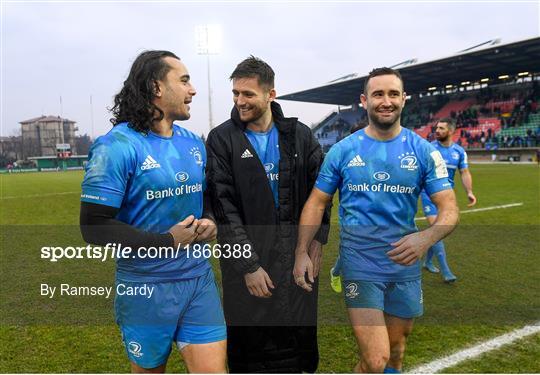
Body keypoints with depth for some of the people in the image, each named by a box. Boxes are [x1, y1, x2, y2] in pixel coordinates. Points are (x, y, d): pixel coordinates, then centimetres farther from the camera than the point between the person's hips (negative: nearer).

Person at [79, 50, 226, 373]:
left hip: (199, 277, 5)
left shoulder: (194, 143, 7)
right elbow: (95, 226, -16)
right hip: (146, 286, -4)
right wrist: (165, 242, -18)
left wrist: (209, 221, -4)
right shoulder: (117, 146, -14)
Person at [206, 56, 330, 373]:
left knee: (300, 341, 15)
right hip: (248, 258, -2)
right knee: (252, 345, 8)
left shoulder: (299, 134, 3)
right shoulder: (222, 139, -6)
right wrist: (248, 265, -12)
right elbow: (224, 207, -10)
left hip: (298, 257, 3)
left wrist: (317, 239, -1)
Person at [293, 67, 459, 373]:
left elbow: (449, 209, -6)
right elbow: (317, 203, 2)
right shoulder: (343, 150, -2)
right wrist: (302, 252, -11)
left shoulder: (423, 151, -2)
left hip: (405, 266, 3)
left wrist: (426, 238, -28)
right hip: (359, 265, -2)